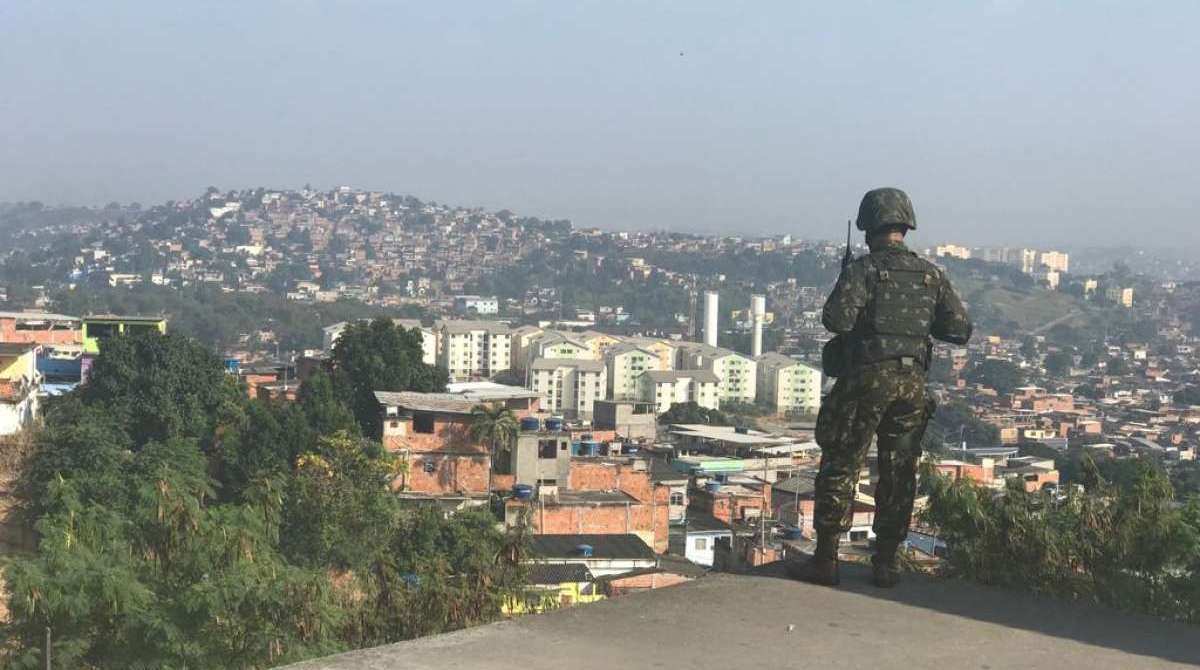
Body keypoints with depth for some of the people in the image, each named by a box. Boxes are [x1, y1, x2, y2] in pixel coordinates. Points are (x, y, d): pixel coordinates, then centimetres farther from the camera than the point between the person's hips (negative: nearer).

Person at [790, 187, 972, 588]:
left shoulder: (864, 269, -6)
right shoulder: (931, 275, 8)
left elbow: (837, 319, -20)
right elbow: (960, 330, 8)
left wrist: (840, 313, 3)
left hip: (867, 378, -4)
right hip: (912, 384, 4)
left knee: (840, 468, 2)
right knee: (898, 474, 11)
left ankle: (825, 560, 2)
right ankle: (886, 564, 13)